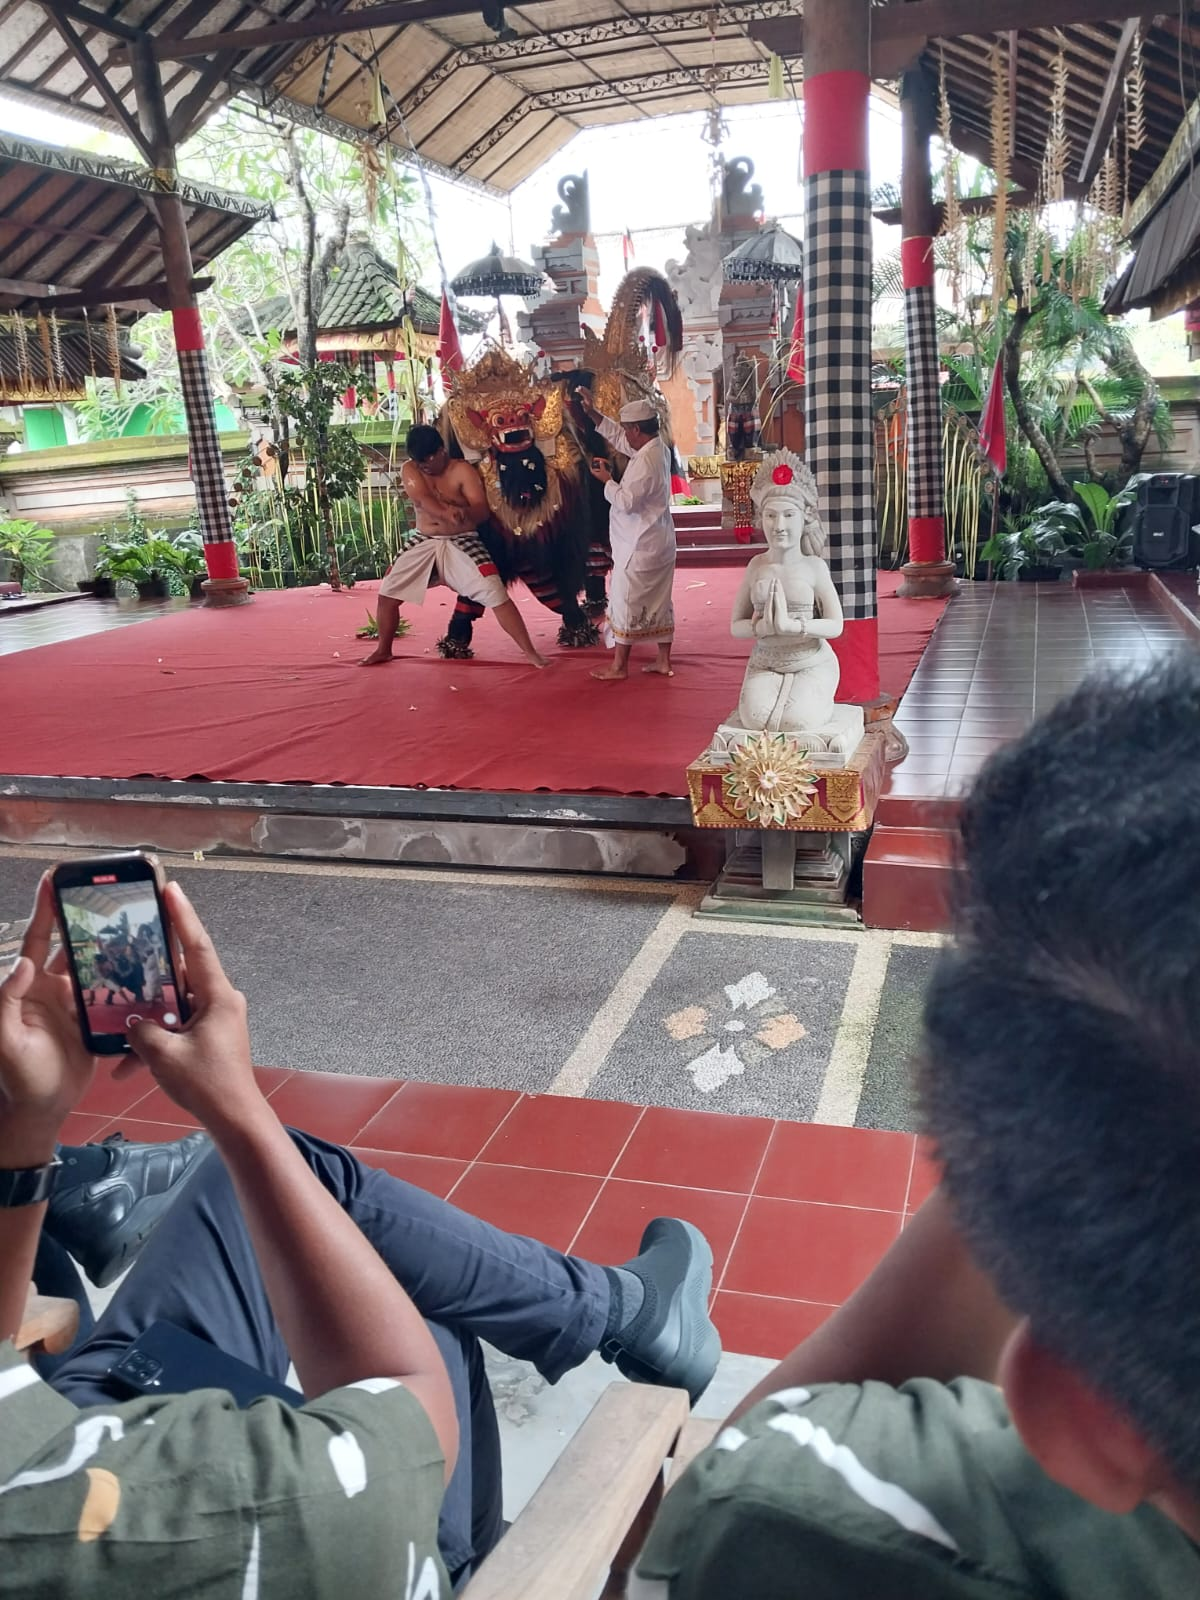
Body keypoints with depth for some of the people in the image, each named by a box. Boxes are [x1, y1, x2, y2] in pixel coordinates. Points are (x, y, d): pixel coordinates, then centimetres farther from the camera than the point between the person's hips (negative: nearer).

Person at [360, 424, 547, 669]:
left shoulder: (462, 470, -8)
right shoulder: (409, 470, -1)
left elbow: (483, 512, -16)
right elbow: (423, 498, -21)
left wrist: (462, 511, -40)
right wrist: (447, 512, -42)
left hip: (462, 542, -4)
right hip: (424, 543, 4)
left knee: (496, 595, -18)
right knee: (387, 593, 3)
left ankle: (529, 651, -13)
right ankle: (383, 650, 24)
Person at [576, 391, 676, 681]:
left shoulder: (645, 461, -22)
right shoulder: (658, 449, 7)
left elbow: (626, 502, -24)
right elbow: (617, 438, 18)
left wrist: (607, 480, -9)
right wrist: (592, 413, 12)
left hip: (639, 547, -9)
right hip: (659, 543, 9)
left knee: (625, 603, 0)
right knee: (658, 602, 14)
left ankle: (619, 667, 8)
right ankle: (663, 661, 21)